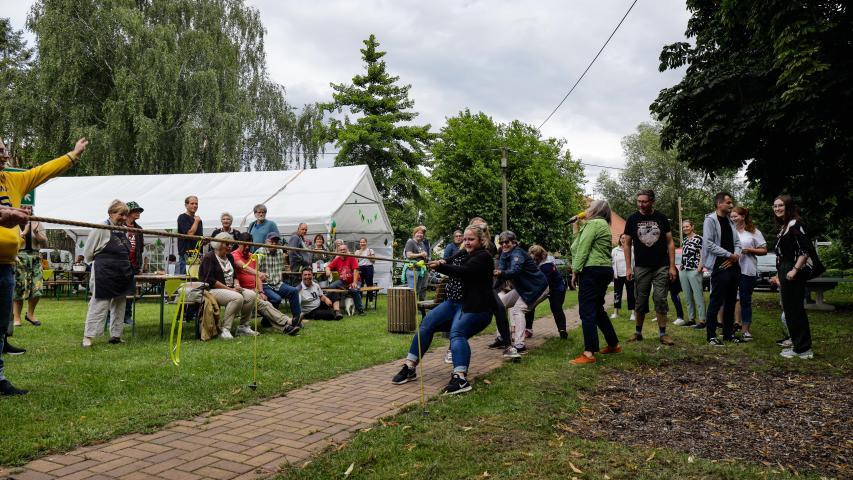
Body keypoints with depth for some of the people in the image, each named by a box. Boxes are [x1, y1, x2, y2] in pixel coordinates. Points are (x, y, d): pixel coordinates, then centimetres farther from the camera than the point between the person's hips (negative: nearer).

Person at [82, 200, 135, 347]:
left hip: (122, 274, 7)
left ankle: (115, 335, 20)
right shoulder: (101, 229, -9)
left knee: (119, 305, 11)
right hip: (105, 274, -7)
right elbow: (88, 253, -6)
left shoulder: (124, 230, 12)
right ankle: (88, 336, 0)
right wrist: (103, 261, 1)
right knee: (99, 305, -6)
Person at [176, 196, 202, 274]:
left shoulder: (198, 219, 20)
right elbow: (190, 233, -16)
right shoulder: (182, 217, -4)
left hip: (198, 253, 7)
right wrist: (196, 221, -5)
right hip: (186, 253, -7)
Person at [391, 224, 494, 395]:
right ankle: (410, 367, -1)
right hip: (457, 302, 8)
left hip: (477, 308, -8)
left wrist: (439, 266, -31)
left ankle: (460, 378, -51)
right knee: (427, 323, -7)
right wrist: (443, 263, -19)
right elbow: (449, 262, 5)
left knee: (457, 331, -34)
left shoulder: (484, 257, -7)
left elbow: (463, 271, -23)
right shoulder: (464, 254, 17)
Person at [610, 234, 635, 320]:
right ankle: (616, 312, 18)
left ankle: (633, 313, 4)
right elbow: (611, 262, 9)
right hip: (618, 276, 3)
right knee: (617, 294, 9)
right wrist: (612, 273, 2)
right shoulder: (614, 250, 7)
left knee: (630, 294, 0)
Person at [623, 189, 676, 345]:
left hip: (661, 267, 0)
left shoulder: (661, 218, 2)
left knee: (661, 299, -1)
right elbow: (627, 244, 5)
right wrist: (628, 267, -2)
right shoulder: (632, 219, 2)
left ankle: (662, 333, 6)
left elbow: (670, 243, 4)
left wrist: (672, 266, -3)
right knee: (640, 301, 5)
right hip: (641, 267, 0)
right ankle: (638, 332, 16)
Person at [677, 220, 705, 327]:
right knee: (687, 297, 10)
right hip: (683, 271, 7)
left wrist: (699, 268, -16)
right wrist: (681, 266, 15)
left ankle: (702, 320, -6)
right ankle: (691, 319, 17)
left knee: (698, 296, -7)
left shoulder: (699, 239, -4)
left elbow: (703, 255, -8)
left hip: (694, 271, -7)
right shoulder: (684, 240, 17)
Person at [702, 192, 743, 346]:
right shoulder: (710, 220, -7)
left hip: (733, 266, 8)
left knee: (731, 302, 12)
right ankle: (711, 335, 0)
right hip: (720, 267, -7)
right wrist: (729, 255, -14)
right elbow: (708, 244, -16)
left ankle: (728, 333, 21)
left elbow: (737, 242, 14)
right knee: (716, 302, -6)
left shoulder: (730, 221, 15)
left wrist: (736, 256, -6)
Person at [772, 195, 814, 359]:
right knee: (796, 310, 14)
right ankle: (801, 347, 22)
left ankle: (801, 349, 1)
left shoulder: (795, 224, -13)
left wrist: (795, 270, -24)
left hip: (794, 274, -10)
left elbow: (807, 249, -21)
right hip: (786, 273, 10)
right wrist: (779, 275, 23)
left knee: (793, 310, -6)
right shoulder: (784, 226, 17)